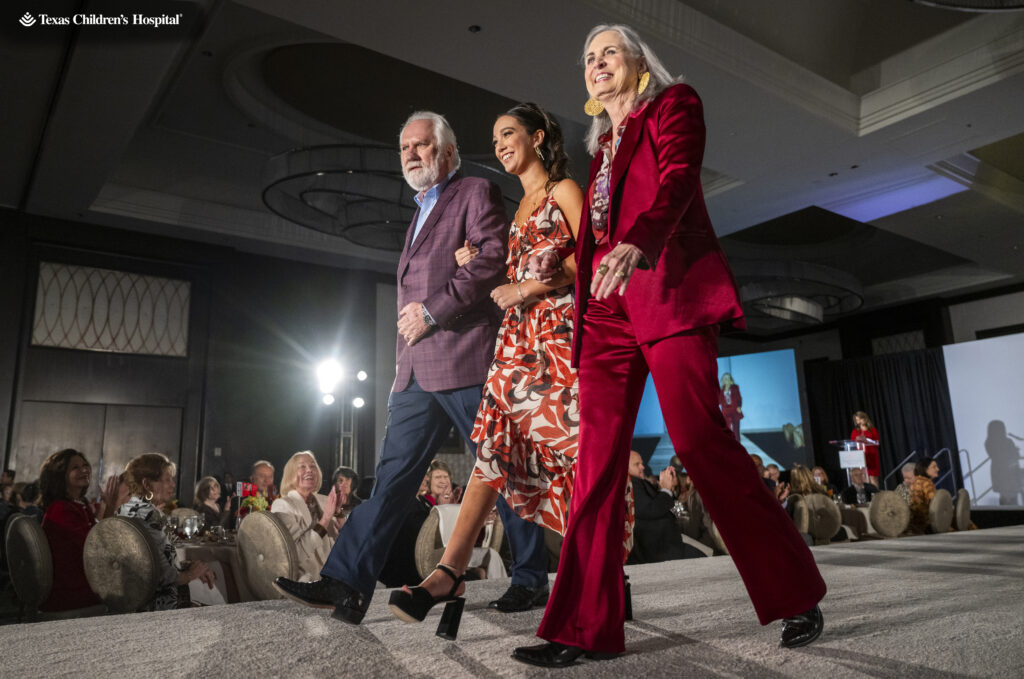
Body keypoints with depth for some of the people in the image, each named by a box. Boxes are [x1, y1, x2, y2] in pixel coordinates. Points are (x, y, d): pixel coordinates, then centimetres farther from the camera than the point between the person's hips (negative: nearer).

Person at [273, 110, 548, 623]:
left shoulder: (476, 193, 3)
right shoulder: (421, 215, 28)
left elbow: (495, 258, -13)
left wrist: (433, 310, -17)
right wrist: (402, 369, 20)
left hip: (466, 360, -8)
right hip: (418, 371, 8)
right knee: (392, 474, 2)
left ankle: (531, 580, 14)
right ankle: (346, 585, 2)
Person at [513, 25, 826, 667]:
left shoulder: (674, 106, 11)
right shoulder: (603, 145, 29)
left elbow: (676, 180, -10)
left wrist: (635, 244, -29)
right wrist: (558, 259, 6)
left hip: (668, 288, -6)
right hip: (608, 305, 6)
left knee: (700, 440, -13)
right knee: (597, 458, -4)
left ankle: (795, 596, 5)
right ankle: (584, 627, -2)